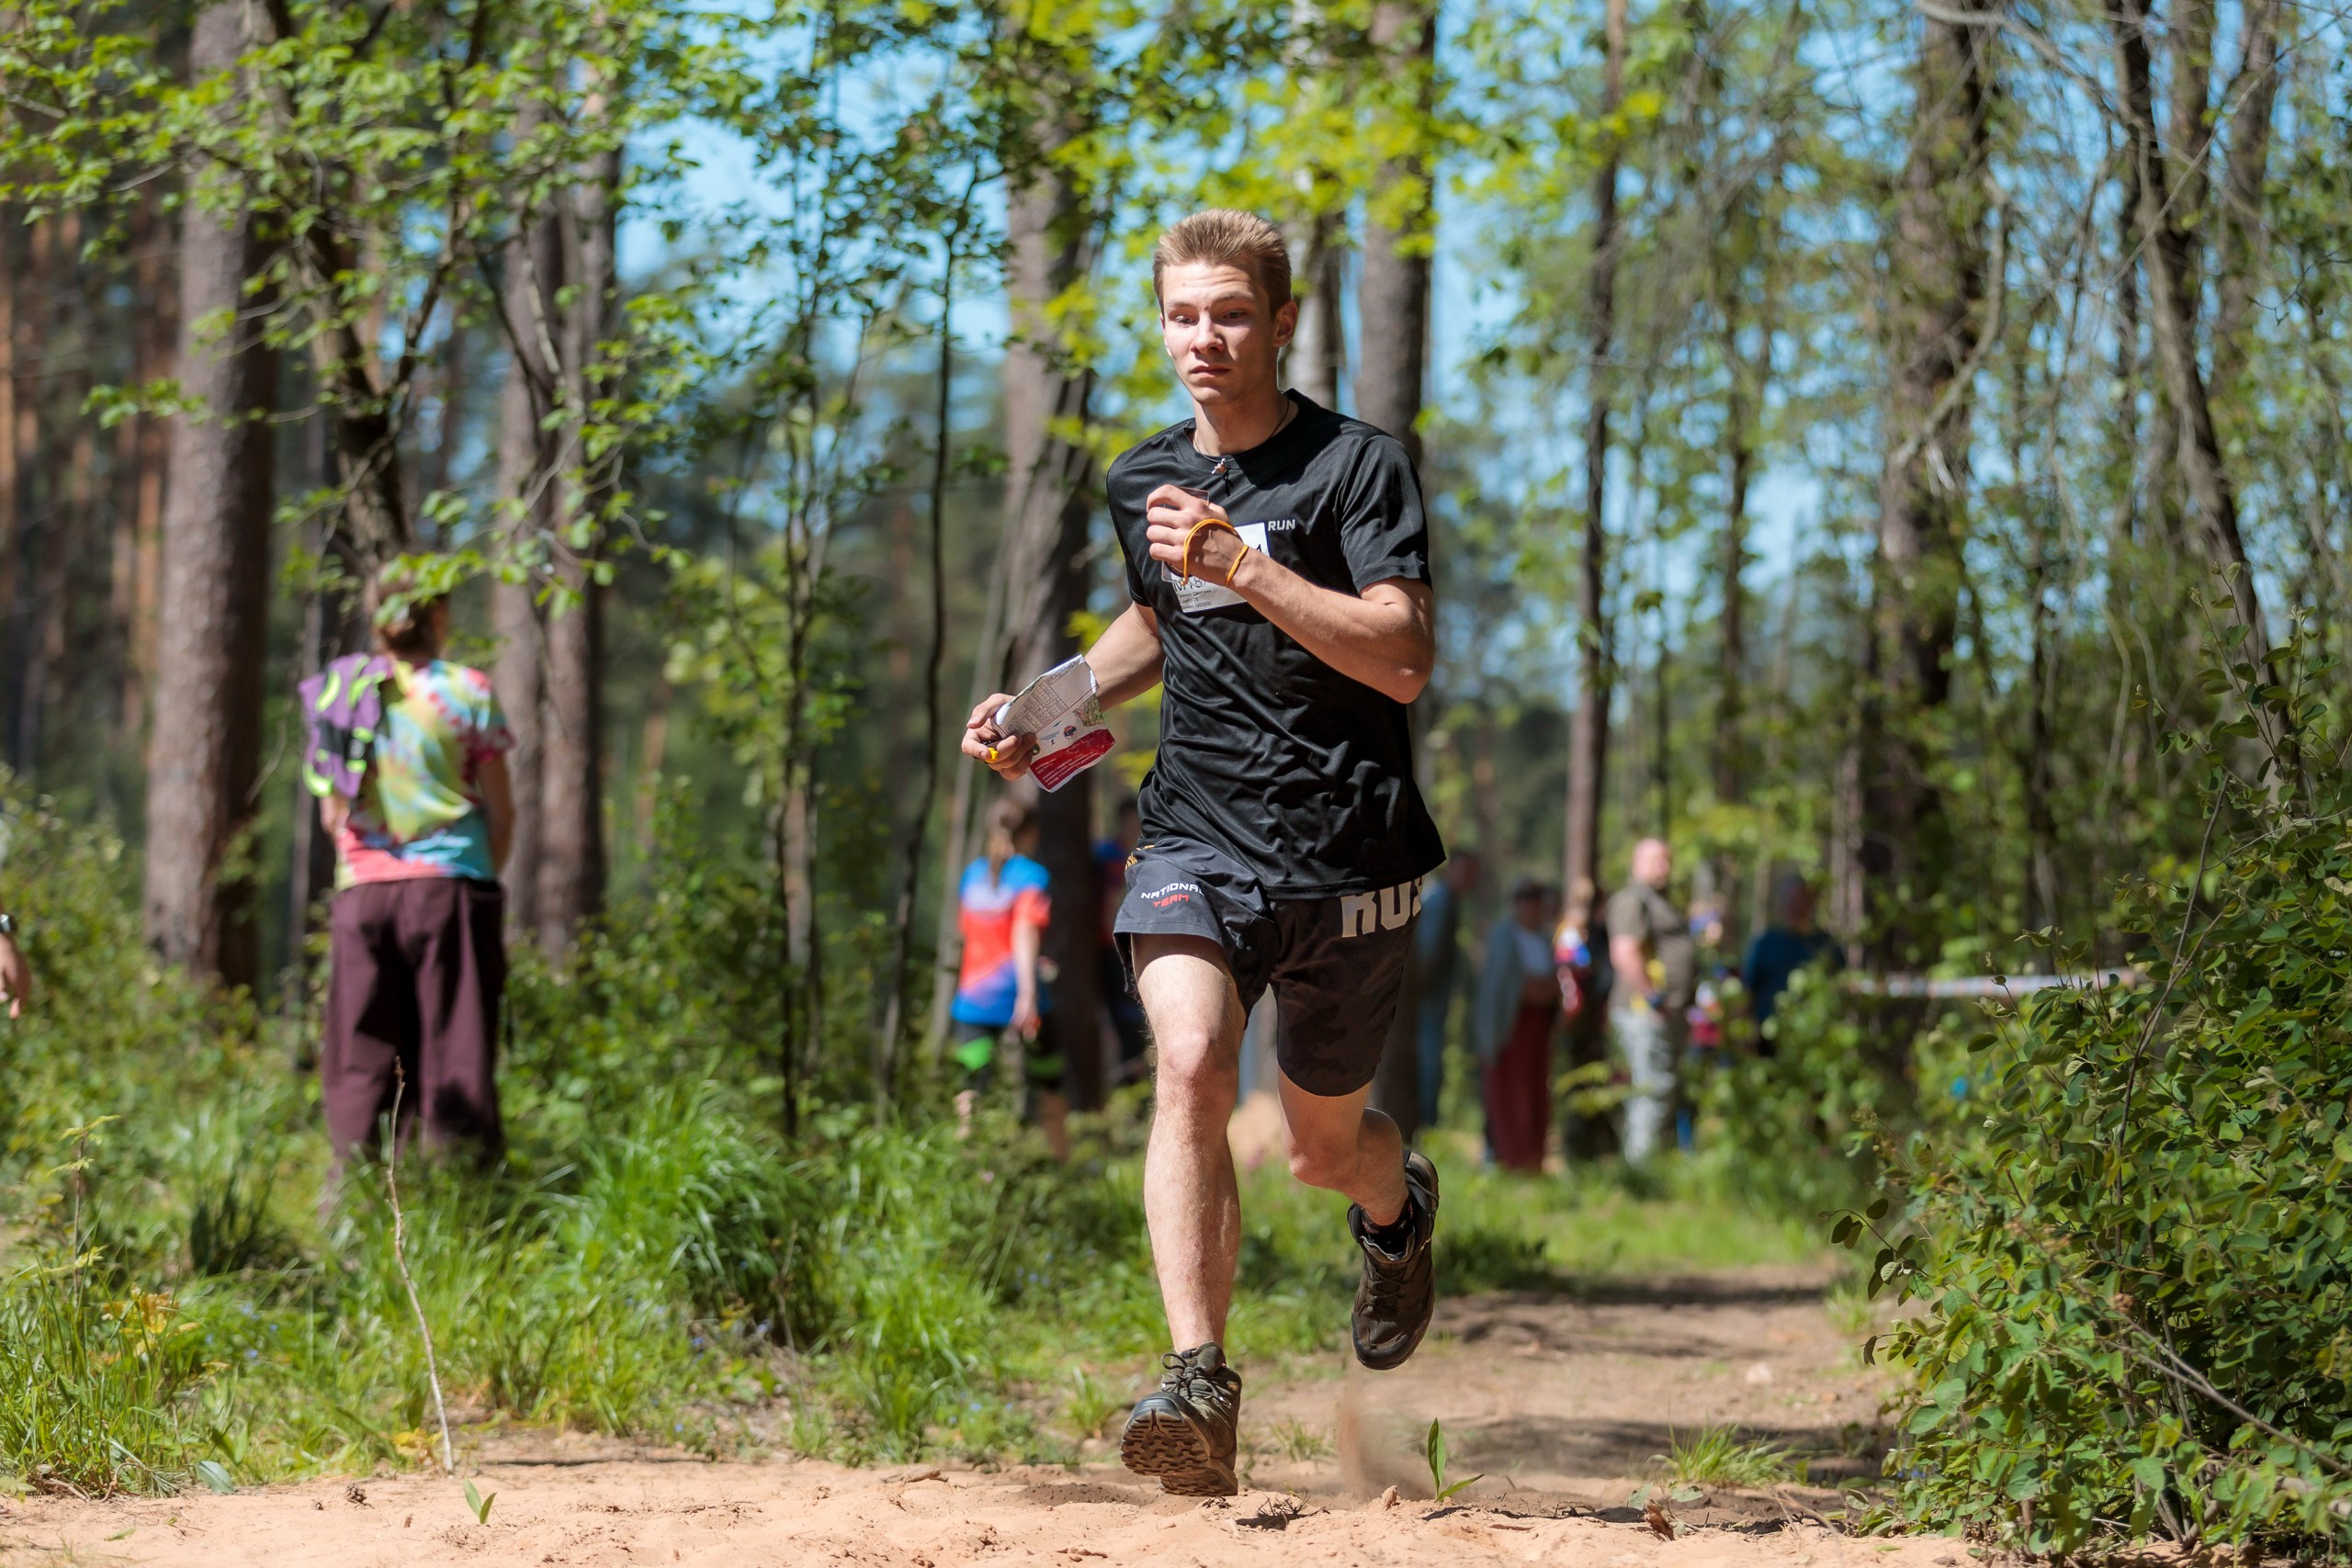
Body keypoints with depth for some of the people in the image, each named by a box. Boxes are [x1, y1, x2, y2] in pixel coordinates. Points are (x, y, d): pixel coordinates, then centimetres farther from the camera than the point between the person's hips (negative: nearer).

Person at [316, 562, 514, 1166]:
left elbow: (331, 813, 11)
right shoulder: (468, 691, -1)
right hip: (450, 884, -2)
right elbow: (500, 810, 2)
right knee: (454, 1046, -2)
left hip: (362, 890, 2)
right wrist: (485, 873, 18)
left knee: (362, 1060, 3)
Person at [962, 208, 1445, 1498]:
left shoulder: (1356, 467, -8)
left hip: (1346, 854, -2)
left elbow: (1404, 658, -19)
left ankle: (1399, 1207, 52)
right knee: (1190, 1065, -26)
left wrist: (1244, 565, -25)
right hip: (1197, 842, 2)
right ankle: (1198, 1387, -33)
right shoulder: (1142, 483, 9)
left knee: (1322, 1145, 13)